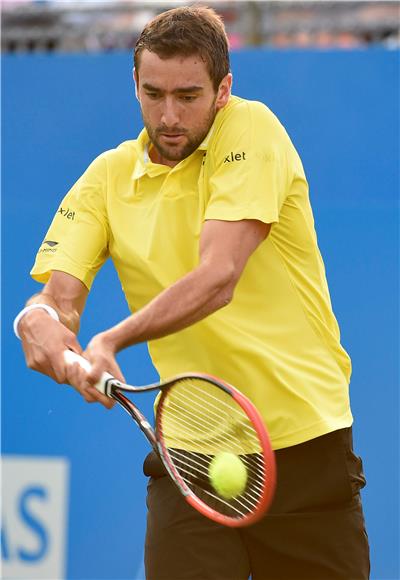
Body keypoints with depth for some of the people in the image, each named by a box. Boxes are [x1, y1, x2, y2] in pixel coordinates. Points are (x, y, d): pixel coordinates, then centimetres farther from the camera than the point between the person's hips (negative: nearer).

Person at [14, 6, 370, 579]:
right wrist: (42, 321, -28)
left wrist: (112, 340, -32)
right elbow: (60, 294, -3)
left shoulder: (251, 130, -9)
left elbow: (217, 279, -21)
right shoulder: (108, 178, 4)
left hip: (305, 442, -3)